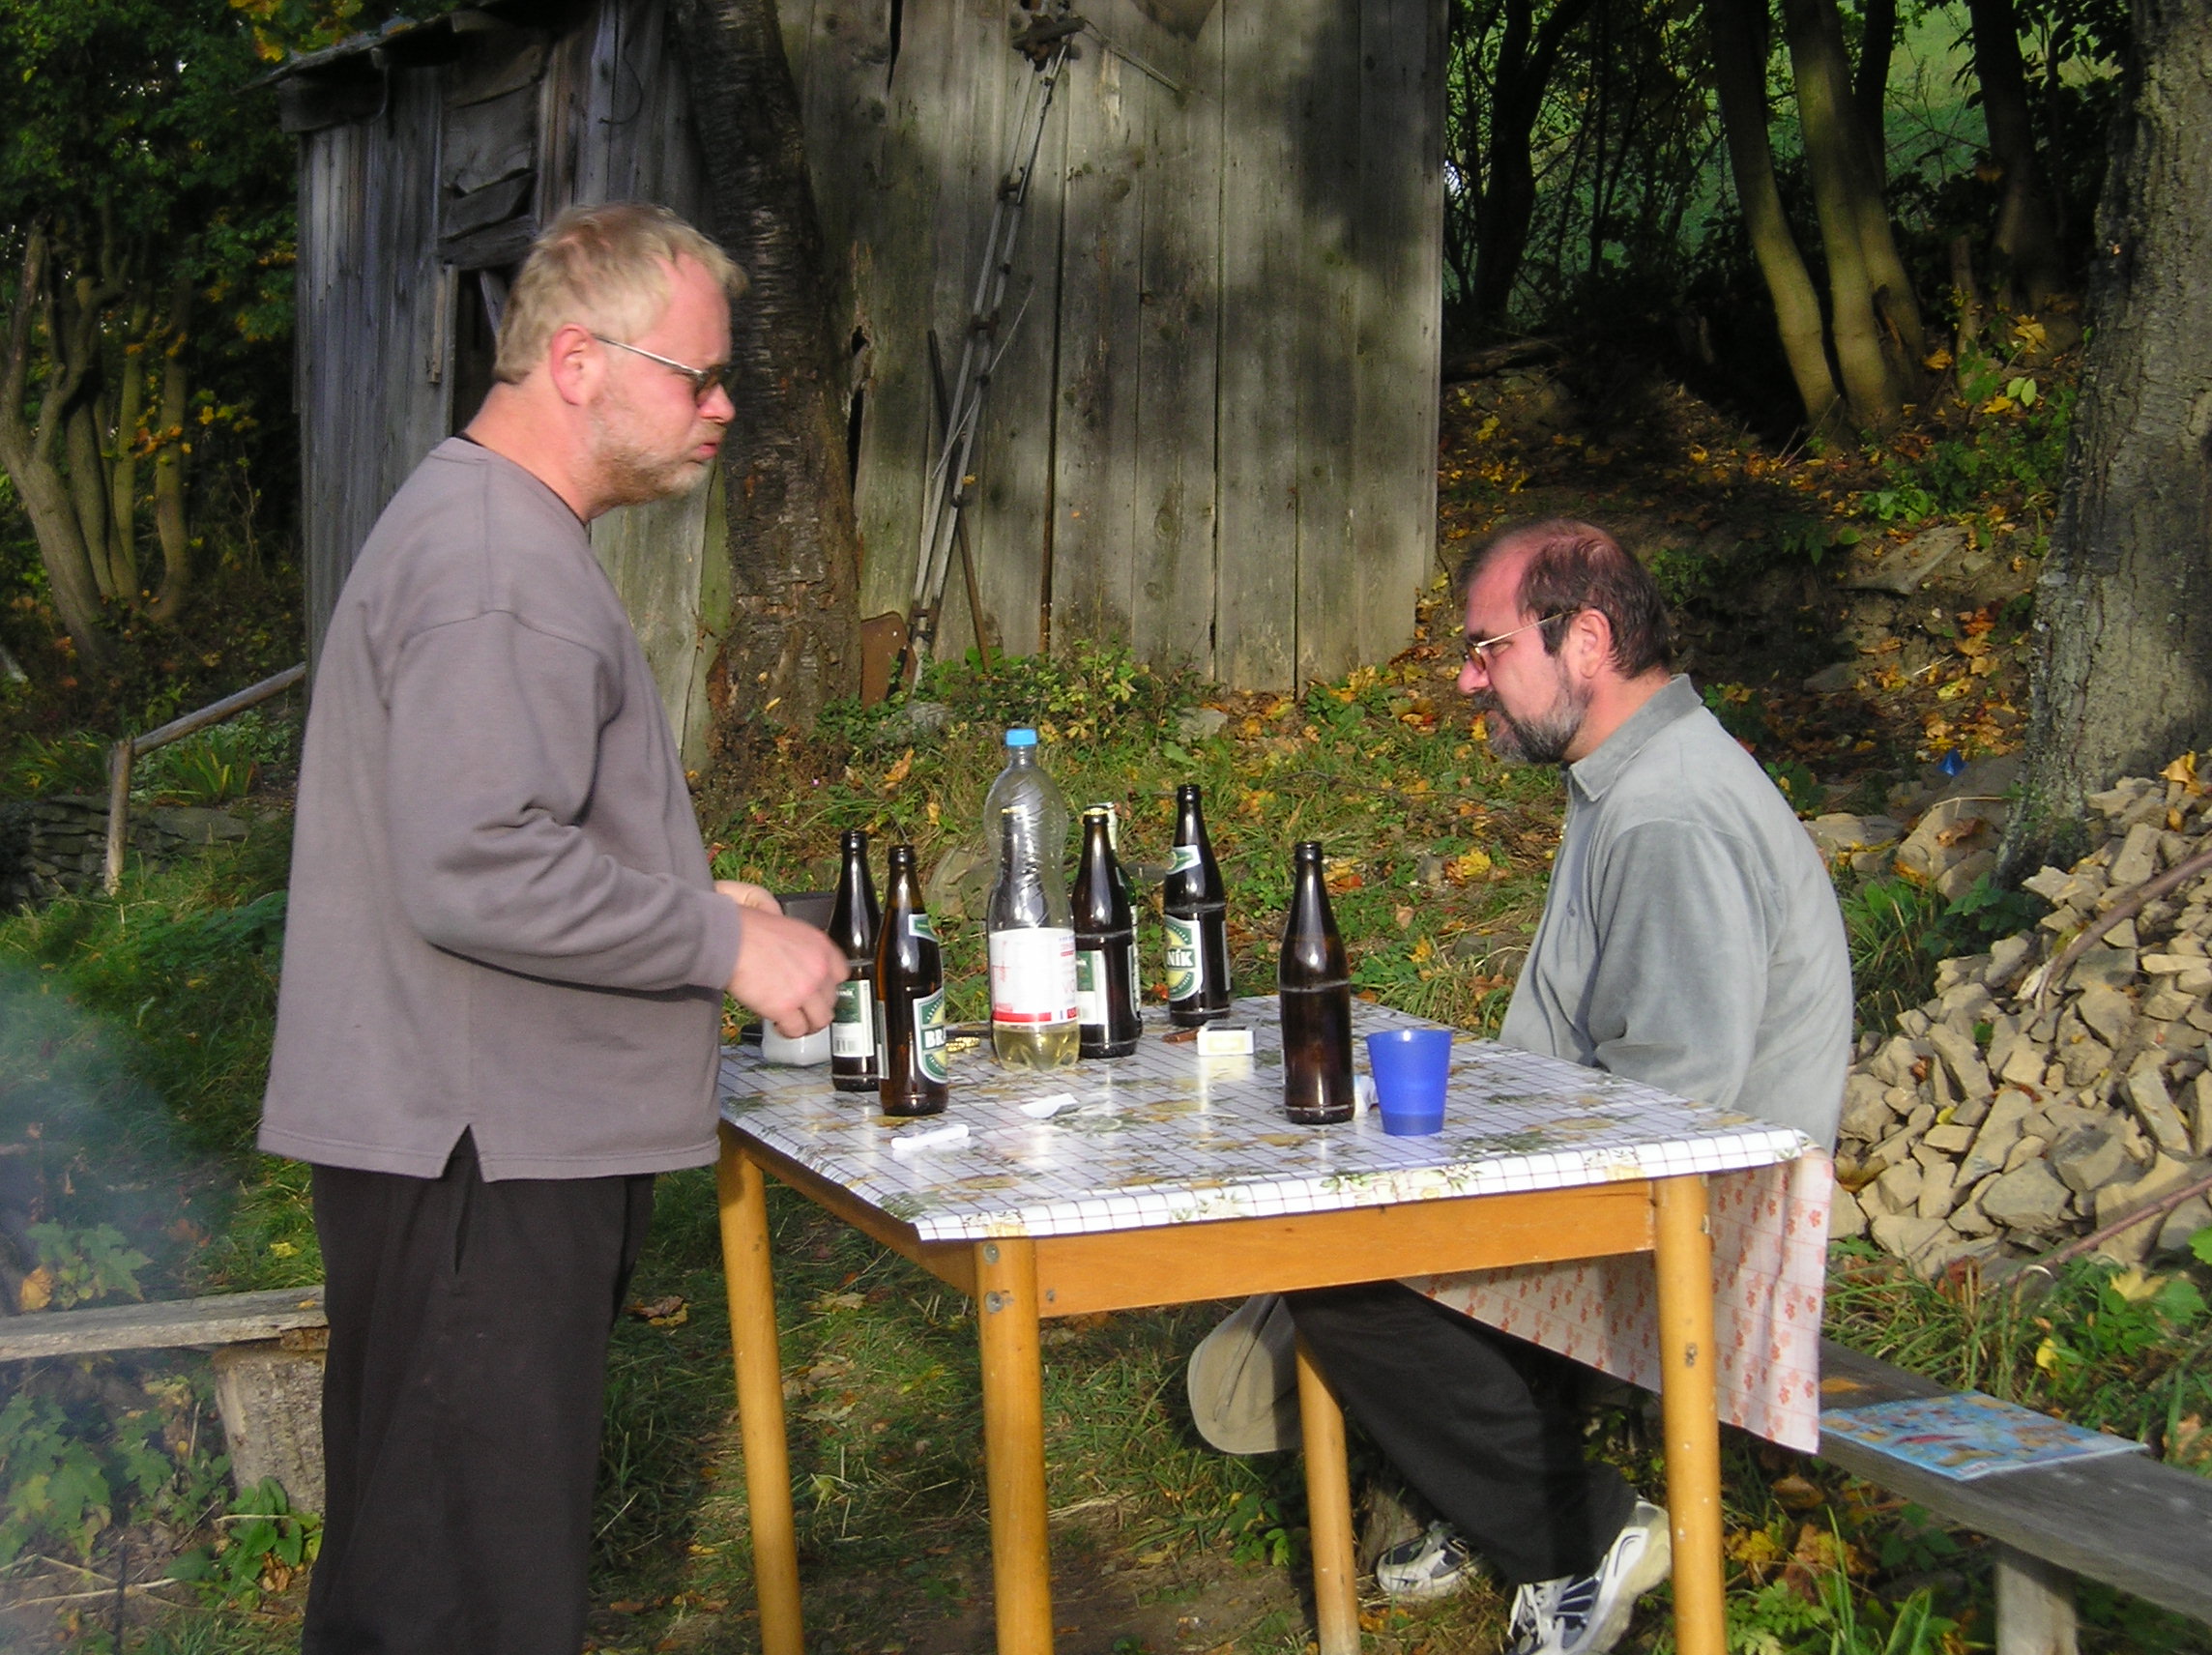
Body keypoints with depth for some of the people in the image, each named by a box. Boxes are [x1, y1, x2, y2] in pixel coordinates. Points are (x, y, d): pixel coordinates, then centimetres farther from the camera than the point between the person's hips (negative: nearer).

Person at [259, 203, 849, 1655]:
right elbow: (479, 873, -26)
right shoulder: (494, 567, -18)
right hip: (478, 1156, -11)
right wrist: (728, 945, -15)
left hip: (507, 1145, 11)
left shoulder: (498, 530, 19)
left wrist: (688, 897, 15)